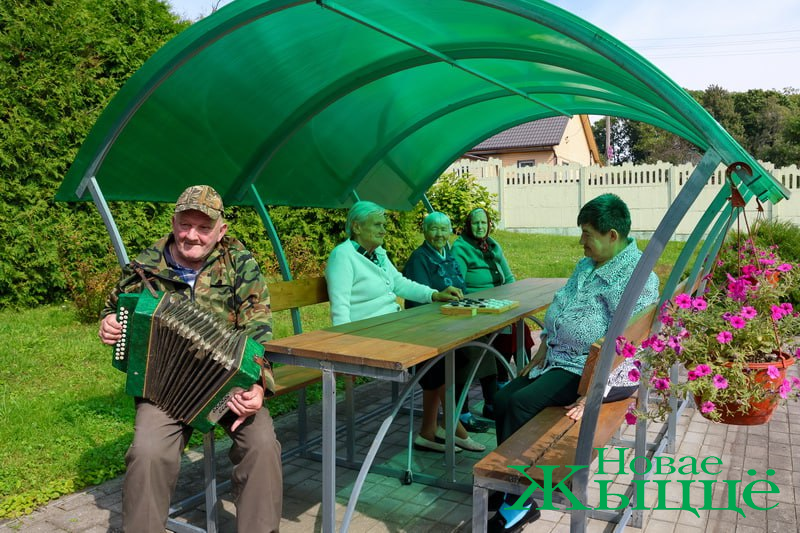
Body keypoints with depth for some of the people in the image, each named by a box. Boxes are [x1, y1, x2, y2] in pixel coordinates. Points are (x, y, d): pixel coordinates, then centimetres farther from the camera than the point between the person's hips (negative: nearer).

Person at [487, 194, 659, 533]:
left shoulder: (636, 277, -19)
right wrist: (543, 349, 8)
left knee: (521, 404, -22)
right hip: (560, 359, 9)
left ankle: (518, 500, -7)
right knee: (503, 399, -4)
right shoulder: (586, 265, 11)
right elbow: (558, 308, 19)